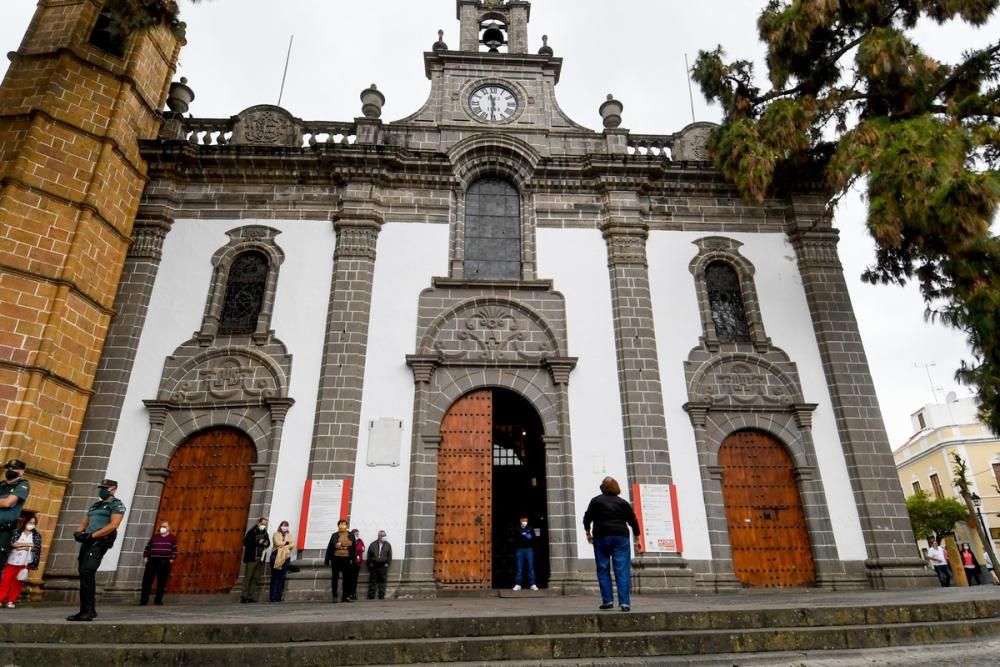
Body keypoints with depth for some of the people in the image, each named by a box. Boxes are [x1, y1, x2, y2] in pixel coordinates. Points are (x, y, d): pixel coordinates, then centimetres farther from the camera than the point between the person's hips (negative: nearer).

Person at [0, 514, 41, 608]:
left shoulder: (37, 536, 5)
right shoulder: (17, 532, 5)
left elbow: (36, 548, -7)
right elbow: (12, 543, -10)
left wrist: (21, 547, -12)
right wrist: (27, 545, -12)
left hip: (25, 563, 0)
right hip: (12, 561, 0)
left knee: (18, 583, 2)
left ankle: (11, 601, 10)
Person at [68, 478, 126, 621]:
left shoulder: (117, 505, -1)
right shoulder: (95, 505, 24)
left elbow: (113, 525, -13)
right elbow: (84, 522, 22)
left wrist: (92, 535, -18)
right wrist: (79, 533, -1)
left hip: (100, 541, -8)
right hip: (88, 541, 9)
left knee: (87, 572, -19)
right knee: (84, 574, 9)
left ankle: (89, 611, -18)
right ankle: (84, 610, 18)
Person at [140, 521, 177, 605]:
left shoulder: (172, 538, 8)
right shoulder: (154, 537, 16)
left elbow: (175, 550, 3)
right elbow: (147, 548, 15)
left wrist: (172, 559, -8)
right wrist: (145, 557, 2)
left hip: (165, 562, -2)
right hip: (152, 561, 2)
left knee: (161, 582, 2)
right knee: (147, 581, -4)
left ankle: (158, 600, 11)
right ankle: (144, 600, 4)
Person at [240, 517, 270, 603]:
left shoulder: (265, 533, 14)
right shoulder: (252, 532, -3)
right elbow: (246, 541, -12)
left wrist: (266, 543, -2)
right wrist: (258, 542, -16)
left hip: (260, 558, 5)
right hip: (251, 558, -5)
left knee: (255, 578, 4)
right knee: (248, 577, -3)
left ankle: (251, 596, 7)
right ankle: (244, 596, 2)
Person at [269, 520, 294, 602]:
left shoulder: (290, 535, 17)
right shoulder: (276, 534, 9)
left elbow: (293, 545, 2)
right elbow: (277, 543, -9)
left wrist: (282, 545, -10)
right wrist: (286, 542, -2)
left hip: (286, 558, 2)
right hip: (276, 557, -2)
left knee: (282, 577, -2)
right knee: (275, 577, -5)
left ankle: (278, 597, 2)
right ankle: (273, 597, -3)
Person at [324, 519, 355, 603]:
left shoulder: (351, 535, 4)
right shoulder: (334, 536, -1)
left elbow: (353, 548, 4)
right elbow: (329, 548, -1)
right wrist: (327, 560, -3)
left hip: (346, 559, 2)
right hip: (336, 559, -1)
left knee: (347, 578, 4)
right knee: (334, 578, 5)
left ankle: (345, 596, 13)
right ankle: (335, 596, 14)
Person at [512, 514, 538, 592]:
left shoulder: (530, 529, 9)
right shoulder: (517, 530, 7)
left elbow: (533, 539, 5)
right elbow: (515, 540, 1)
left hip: (529, 549, 0)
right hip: (519, 549, 0)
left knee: (531, 567, -2)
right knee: (519, 568, 1)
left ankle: (533, 585, -1)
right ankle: (518, 584, 3)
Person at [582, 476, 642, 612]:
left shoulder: (596, 501, 4)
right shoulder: (623, 502, 10)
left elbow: (587, 518, -1)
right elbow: (633, 521, 10)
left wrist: (588, 532, 11)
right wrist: (637, 539, 16)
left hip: (601, 537, -1)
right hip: (621, 537, 1)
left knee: (603, 569, 6)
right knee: (622, 571, 0)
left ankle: (607, 601, 3)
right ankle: (624, 602, -6)